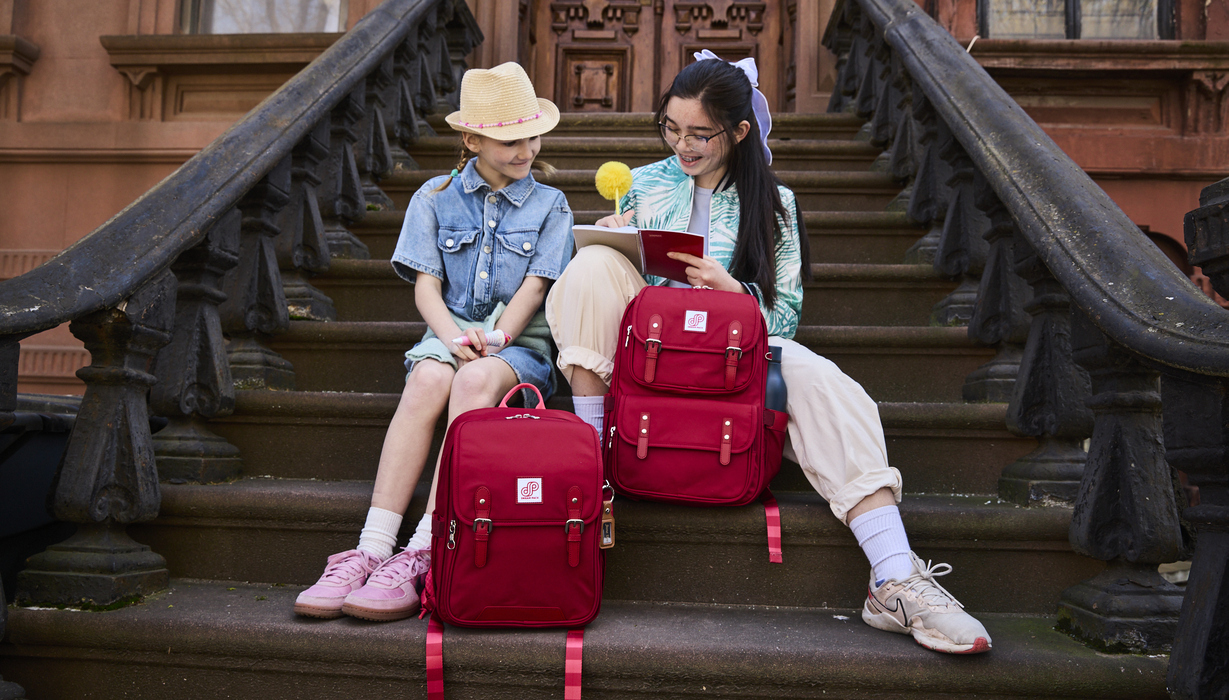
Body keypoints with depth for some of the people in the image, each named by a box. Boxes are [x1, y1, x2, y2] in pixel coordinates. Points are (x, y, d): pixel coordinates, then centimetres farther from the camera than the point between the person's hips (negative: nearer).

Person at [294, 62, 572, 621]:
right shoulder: (434, 197, 14)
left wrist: (493, 339, -15)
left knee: (475, 380, -37)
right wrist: (453, 336, -15)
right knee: (427, 380, -35)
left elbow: (534, 286, 1)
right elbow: (426, 283, 5)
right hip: (450, 330, 2)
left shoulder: (549, 205, 12)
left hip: (519, 341, -1)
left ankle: (420, 556, -39)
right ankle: (371, 550, -37)